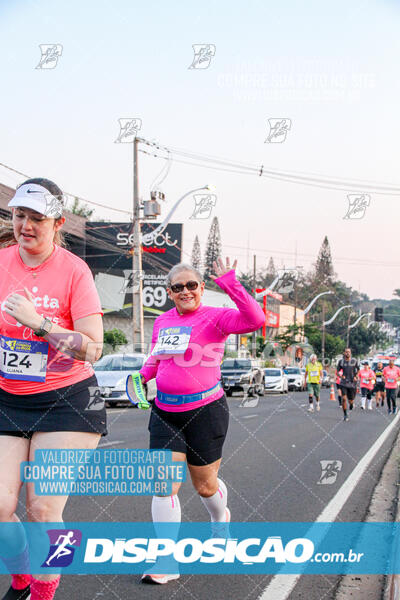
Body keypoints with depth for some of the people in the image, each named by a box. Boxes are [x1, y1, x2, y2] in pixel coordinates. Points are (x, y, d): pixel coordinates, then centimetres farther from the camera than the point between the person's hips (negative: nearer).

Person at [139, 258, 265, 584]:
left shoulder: (214, 317, -9)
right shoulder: (162, 322, 8)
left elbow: (256, 320, -26)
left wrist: (231, 284, -31)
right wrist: (142, 375, 4)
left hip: (205, 411, -4)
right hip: (165, 412, 4)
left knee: (205, 486, 11)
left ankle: (220, 519, 47)